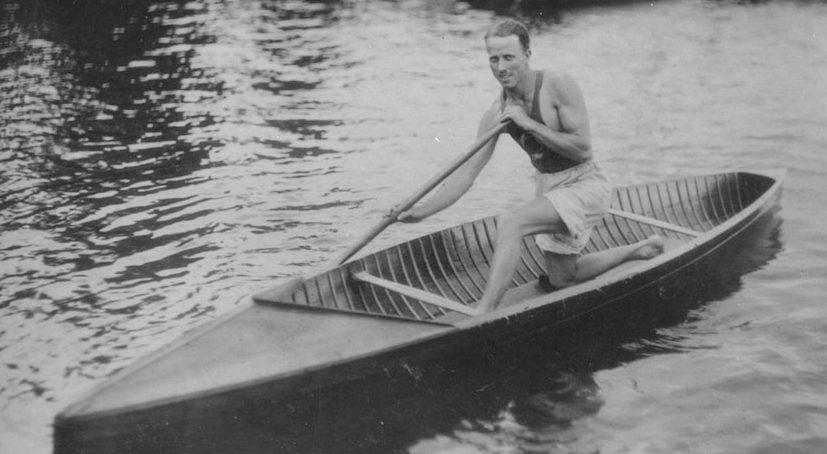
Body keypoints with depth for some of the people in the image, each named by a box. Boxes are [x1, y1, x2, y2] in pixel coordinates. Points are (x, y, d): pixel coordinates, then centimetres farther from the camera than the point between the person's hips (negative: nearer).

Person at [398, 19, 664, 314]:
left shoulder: (558, 85, -21)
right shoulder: (496, 115, -5)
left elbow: (582, 149, -23)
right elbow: (467, 173, -5)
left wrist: (529, 124, -28)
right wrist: (419, 211, -14)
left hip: (585, 185, -8)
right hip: (548, 187, 8)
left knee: (510, 222, -31)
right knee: (561, 280, 22)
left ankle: (483, 314, -33)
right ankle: (638, 250, 42)